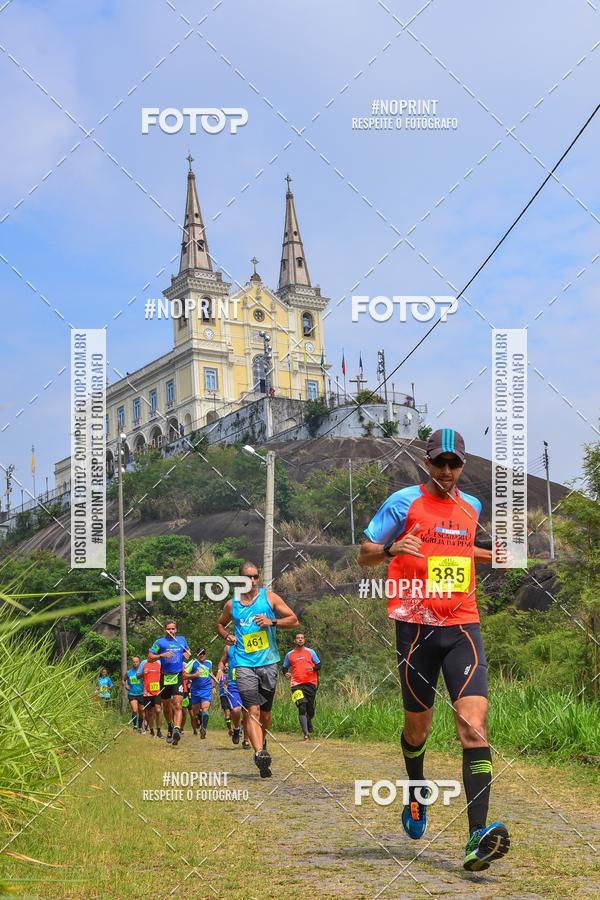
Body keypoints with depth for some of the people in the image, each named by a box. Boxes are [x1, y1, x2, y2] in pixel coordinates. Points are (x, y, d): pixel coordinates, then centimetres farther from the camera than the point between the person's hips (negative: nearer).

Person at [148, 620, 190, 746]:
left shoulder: (182, 639, 9)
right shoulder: (160, 642, 0)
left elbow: (187, 651, 28)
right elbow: (150, 657, -1)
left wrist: (187, 654, 5)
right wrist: (162, 655, -17)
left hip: (178, 677, 0)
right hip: (165, 677, 0)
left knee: (177, 705, -16)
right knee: (166, 706, 13)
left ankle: (177, 729, -29)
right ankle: (170, 726, 38)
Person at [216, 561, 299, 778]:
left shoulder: (270, 598, 4)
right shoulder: (232, 604, 8)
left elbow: (294, 620, 3)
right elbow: (220, 624, 27)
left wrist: (272, 621, -12)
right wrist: (226, 636, 6)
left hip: (268, 662, 1)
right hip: (244, 664, -1)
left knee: (265, 712, 11)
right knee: (253, 710, -16)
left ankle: (262, 742, 36)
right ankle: (259, 753, -27)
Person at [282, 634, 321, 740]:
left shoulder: (310, 652, 9)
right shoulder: (289, 654, 11)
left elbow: (319, 665, 10)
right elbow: (284, 667, 21)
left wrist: (313, 668, -12)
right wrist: (286, 673, -2)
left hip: (311, 683, 1)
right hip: (297, 684, -1)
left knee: (310, 710, 6)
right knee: (302, 708, -17)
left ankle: (308, 726, 38)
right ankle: (306, 733, -18)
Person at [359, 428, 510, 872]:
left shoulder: (472, 506, 14)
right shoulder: (404, 502, 0)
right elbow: (365, 555, 1)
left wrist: (491, 556, 15)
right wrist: (392, 549, -20)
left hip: (463, 627, 2)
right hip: (417, 626, -2)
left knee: (474, 722, -15)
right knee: (418, 724, 9)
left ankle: (479, 835, -22)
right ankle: (416, 790, 42)